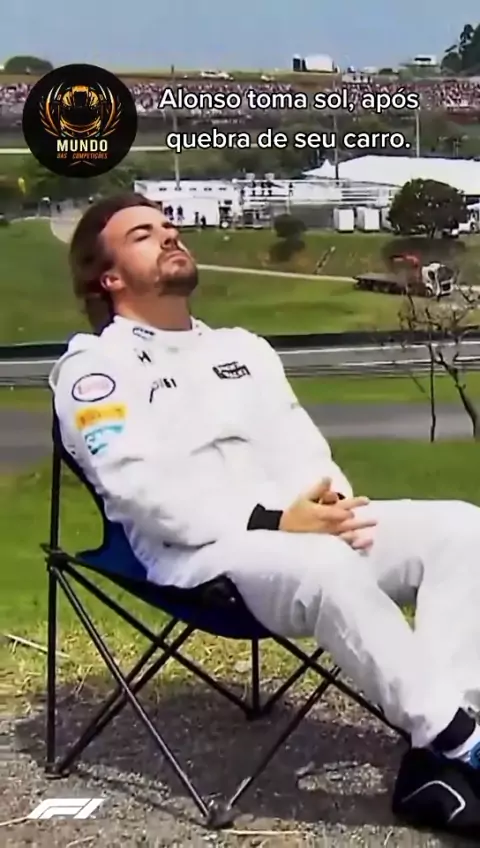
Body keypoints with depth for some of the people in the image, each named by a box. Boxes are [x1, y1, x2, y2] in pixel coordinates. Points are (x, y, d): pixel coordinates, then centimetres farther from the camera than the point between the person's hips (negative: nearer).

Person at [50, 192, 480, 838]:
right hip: (197, 552, -7)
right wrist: (273, 523, -20)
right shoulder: (94, 368, 3)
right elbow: (141, 487, -11)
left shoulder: (243, 346, 27)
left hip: (306, 530, 7)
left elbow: (301, 444, 19)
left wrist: (335, 505, -5)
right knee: (325, 566, -38)